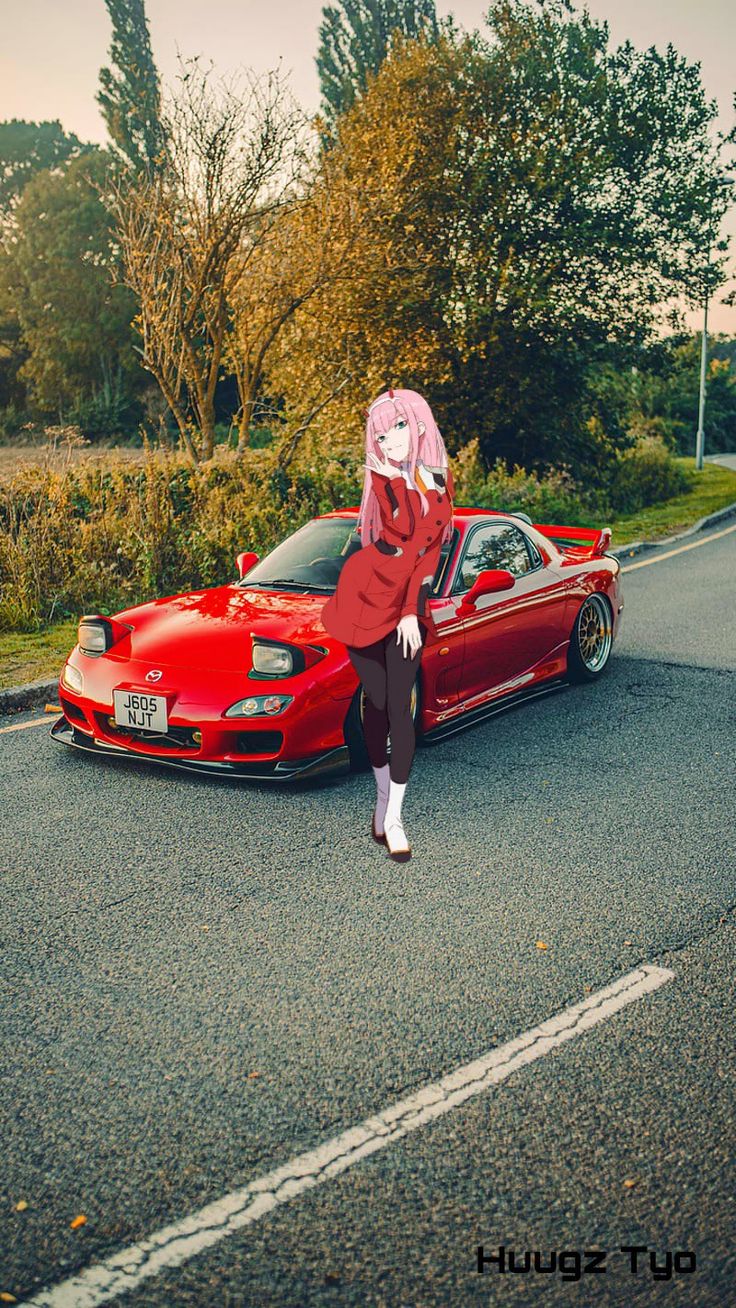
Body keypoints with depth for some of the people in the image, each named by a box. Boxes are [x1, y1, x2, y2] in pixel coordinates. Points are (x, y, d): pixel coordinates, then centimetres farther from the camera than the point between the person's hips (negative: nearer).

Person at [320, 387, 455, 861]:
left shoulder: (441, 480, 3)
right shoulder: (382, 480, -5)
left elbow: (431, 548, -2)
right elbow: (409, 543, -15)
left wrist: (412, 610, -6)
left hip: (409, 605, 2)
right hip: (366, 596, -2)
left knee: (399, 708, -4)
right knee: (377, 705, 6)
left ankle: (394, 818, 1)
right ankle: (383, 799, 23)